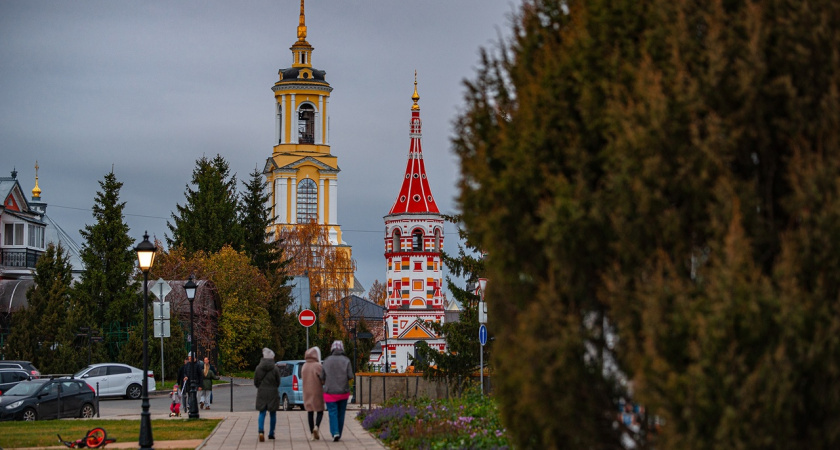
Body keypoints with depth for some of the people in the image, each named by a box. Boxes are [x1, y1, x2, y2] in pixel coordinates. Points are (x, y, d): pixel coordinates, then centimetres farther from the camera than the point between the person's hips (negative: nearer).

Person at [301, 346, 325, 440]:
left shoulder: (304, 366, 4)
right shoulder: (318, 366, -13)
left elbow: (302, 378, 7)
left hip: (307, 393, 4)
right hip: (317, 393, -4)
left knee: (310, 412, 10)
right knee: (320, 411, 7)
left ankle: (312, 433, 7)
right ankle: (316, 427, -18)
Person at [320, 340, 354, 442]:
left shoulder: (327, 361, -2)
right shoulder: (346, 360, -4)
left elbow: (322, 377, -2)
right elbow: (350, 376, -9)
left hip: (330, 392, -1)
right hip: (343, 391, 1)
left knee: (333, 413, 0)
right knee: (341, 413, 14)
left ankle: (335, 432, -20)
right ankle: (339, 434, 20)